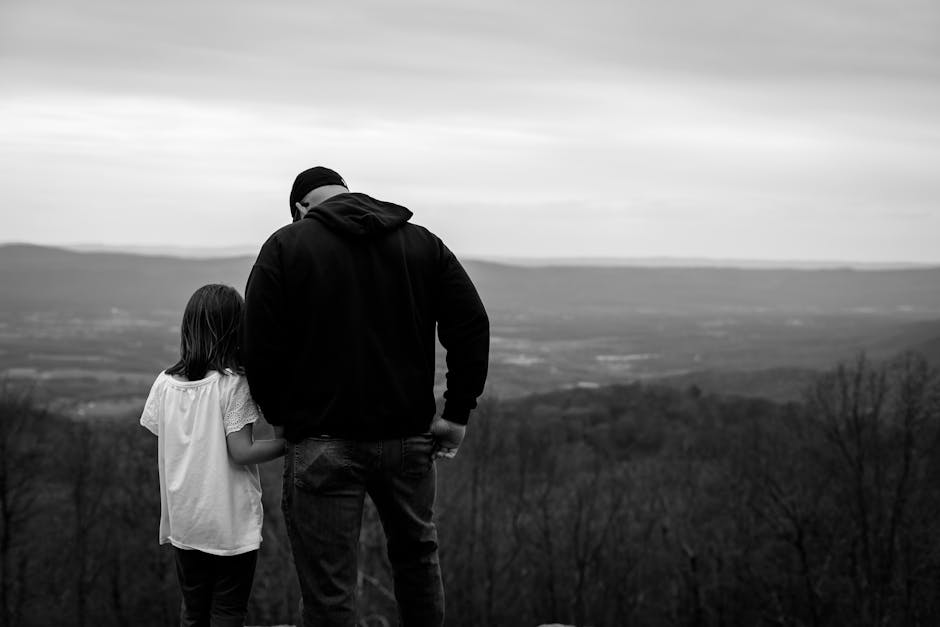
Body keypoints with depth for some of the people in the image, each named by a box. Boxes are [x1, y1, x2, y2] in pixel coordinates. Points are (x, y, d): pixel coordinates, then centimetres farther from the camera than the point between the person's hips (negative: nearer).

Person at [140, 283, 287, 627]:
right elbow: (241, 452, -17)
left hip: (182, 524, 5)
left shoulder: (164, 384, 0)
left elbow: (162, 449, 5)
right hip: (231, 525, -5)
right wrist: (287, 443, -8)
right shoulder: (233, 384, -14)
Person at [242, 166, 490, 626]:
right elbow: (472, 326, 3)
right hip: (408, 436, 4)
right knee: (416, 554, 25)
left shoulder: (284, 247, -1)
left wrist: (281, 417, 6)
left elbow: (260, 347, -7)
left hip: (323, 445, -3)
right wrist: (457, 413, 5)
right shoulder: (423, 244, 9)